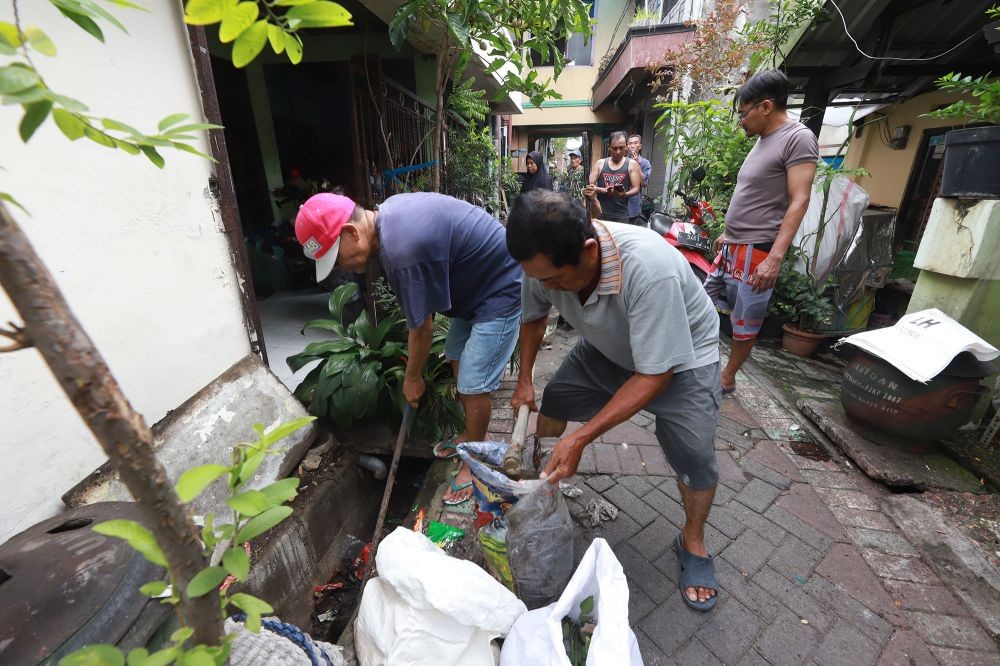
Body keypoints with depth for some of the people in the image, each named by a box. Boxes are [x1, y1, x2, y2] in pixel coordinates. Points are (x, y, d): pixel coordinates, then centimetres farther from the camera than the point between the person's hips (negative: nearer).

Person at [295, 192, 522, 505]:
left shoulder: (403, 251, -31)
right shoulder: (388, 212, 0)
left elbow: (422, 327, -20)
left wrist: (412, 378, -3)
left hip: (501, 292, -10)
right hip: (478, 281, 10)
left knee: (473, 385, -5)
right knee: (457, 355, 17)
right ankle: (472, 434, 36)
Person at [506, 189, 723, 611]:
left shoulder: (649, 269, -42)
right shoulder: (545, 261, -24)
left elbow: (655, 374, -35)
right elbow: (533, 316, -1)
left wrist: (582, 438, -37)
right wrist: (524, 381, -6)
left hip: (679, 355, -4)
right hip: (607, 347, 5)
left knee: (695, 455, -12)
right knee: (551, 400, 2)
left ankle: (693, 541, 19)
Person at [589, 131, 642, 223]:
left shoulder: (632, 164, 4)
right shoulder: (600, 163, 8)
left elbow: (636, 188, 1)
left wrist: (625, 194, -21)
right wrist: (604, 190, -14)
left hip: (621, 216, -1)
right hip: (600, 214, 1)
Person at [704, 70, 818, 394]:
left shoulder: (798, 138, -11)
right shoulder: (763, 140, 15)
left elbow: (799, 202, -18)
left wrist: (775, 258, -25)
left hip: (756, 253, -9)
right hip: (732, 247, 9)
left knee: (745, 323, 2)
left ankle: (727, 378, 17)